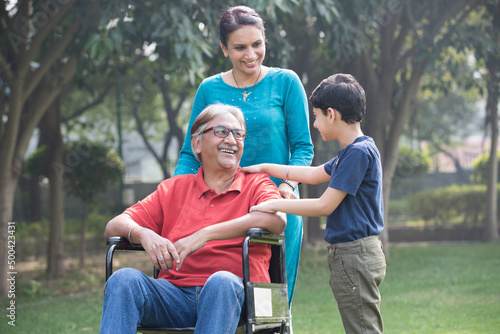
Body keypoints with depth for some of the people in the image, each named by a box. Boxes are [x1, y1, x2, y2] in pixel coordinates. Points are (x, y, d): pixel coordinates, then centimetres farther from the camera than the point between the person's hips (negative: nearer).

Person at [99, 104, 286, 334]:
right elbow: (114, 226, 15)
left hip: (232, 294, -2)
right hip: (175, 294, 3)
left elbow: (277, 219, -10)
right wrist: (144, 235, -11)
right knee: (123, 279, -26)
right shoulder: (172, 189, 23)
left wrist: (206, 234, -17)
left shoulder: (256, 184, 15)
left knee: (221, 281, -38)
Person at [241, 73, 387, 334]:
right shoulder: (352, 151, 14)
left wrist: (274, 205, -12)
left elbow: (325, 205, -19)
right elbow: (313, 174, 27)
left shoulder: (359, 152, -17)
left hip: (355, 256, -10)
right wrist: (265, 168, 28)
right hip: (352, 254, 10)